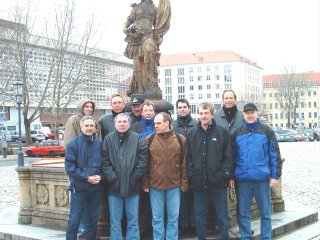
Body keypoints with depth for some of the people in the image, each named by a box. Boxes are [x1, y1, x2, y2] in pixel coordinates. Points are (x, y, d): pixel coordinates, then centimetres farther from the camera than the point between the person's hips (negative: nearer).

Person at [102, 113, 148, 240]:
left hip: (132, 186, 0)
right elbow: (105, 161, -3)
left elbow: (143, 160, -4)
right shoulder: (108, 139, 3)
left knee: (133, 221, 8)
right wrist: (112, 178, -11)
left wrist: (134, 178, -10)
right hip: (114, 186, 1)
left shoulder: (137, 139, 0)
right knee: (115, 221, 9)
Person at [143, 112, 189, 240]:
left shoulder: (180, 139, -1)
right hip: (155, 184, 0)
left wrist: (184, 183, 0)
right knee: (157, 218, 10)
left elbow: (184, 163, 2)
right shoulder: (149, 139, -1)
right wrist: (145, 183, -2)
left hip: (174, 185, 0)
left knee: (173, 217, 10)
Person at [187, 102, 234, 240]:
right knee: (200, 217, 11)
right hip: (198, 183, 2)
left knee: (222, 217, 7)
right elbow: (188, 157, 5)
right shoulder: (192, 134, 7)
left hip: (218, 183, -2)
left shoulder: (222, 133, -1)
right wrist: (191, 175, -4)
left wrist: (224, 175, -10)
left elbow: (229, 156, -3)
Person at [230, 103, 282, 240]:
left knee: (265, 212, 7)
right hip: (242, 179, 2)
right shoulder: (236, 133, 7)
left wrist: (275, 175, -4)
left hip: (262, 178, -1)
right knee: (243, 212, 8)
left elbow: (275, 155, 2)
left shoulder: (267, 131, 2)